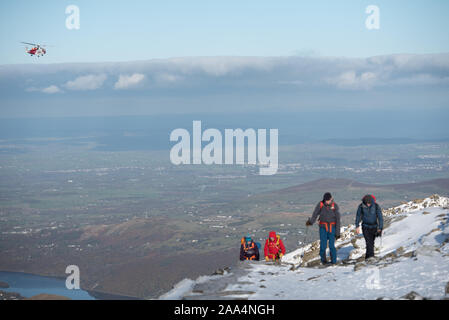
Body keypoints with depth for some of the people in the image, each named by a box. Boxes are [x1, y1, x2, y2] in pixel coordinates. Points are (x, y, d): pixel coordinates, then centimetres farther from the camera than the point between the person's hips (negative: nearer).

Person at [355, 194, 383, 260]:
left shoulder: (376, 206, -15)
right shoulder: (361, 206, -12)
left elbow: (380, 217, -12)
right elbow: (358, 216, 3)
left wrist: (380, 228, -18)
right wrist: (357, 226, 4)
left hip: (374, 227, 1)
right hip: (365, 227, -1)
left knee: (371, 242, 7)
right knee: (368, 242, -16)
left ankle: (368, 256, 19)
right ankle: (371, 255, -24)